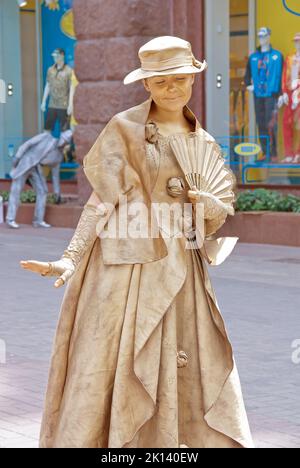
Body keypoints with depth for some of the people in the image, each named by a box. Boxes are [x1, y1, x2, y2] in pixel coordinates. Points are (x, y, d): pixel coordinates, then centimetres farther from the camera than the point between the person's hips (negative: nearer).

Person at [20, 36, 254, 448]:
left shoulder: (202, 141, 12)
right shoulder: (124, 129, -2)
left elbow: (214, 222, 14)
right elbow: (101, 202, -4)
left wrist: (213, 210, -9)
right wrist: (69, 260, -14)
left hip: (182, 273, 5)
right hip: (128, 268, -5)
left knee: (193, 382, 4)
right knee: (111, 372, -3)